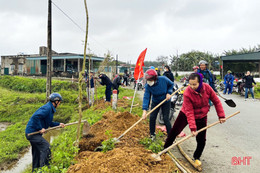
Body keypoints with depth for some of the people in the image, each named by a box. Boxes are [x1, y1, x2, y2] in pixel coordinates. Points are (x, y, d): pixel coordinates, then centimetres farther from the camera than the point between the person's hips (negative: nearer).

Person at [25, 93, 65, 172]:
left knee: (37, 153, 16)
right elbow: (35, 116, -31)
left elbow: (49, 123, 25)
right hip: (32, 132, -10)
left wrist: (59, 124, 21)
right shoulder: (47, 108, -19)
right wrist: (40, 128, -25)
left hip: (32, 132, 10)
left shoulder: (50, 109, 14)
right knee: (46, 146, -14)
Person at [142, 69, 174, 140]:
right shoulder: (147, 86, -23)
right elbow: (146, 97, -29)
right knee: (152, 117, 0)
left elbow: (171, 84, -5)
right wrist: (144, 110, -39)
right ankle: (152, 134, 22)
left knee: (166, 119, -6)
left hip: (166, 102, -2)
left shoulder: (163, 79, -25)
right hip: (155, 102, 2)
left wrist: (169, 93, -20)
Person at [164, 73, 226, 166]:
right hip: (185, 114, -2)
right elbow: (189, 112, -28)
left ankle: (196, 158, 27)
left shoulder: (207, 88, -20)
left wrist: (221, 115, -7)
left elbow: (216, 101, -6)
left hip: (201, 117, 3)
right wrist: (192, 128, -32)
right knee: (175, 131, 2)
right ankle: (165, 148, 26)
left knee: (201, 140, 3)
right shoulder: (187, 93, -30)